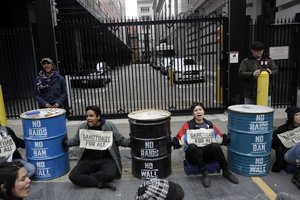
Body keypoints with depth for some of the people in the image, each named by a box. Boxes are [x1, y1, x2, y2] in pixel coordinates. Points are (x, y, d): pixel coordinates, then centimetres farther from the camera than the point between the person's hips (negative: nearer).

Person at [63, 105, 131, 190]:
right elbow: (75, 141, 20)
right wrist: (65, 142, 11)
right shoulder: (82, 127, 1)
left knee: (109, 174, -34)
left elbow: (120, 140, 1)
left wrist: (131, 142, -12)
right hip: (88, 160, 3)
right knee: (73, 176, -21)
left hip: (106, 159, -3)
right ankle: (104, 183, -16)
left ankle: (86, 179, -7)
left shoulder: (109, 126, -7)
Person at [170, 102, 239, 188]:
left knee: (215, 146, -30)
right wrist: (175, 142, -22)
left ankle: (226, 172, -12)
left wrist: (225, 139, -2)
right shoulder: (188, 125, 3)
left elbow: (219, 138, 16)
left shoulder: (209, 124, 12)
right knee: (192, 147, -35)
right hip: (193, 154, -1)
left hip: (208, 153, 2)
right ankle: (204, 173, -24)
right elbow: (180, 139, -3)